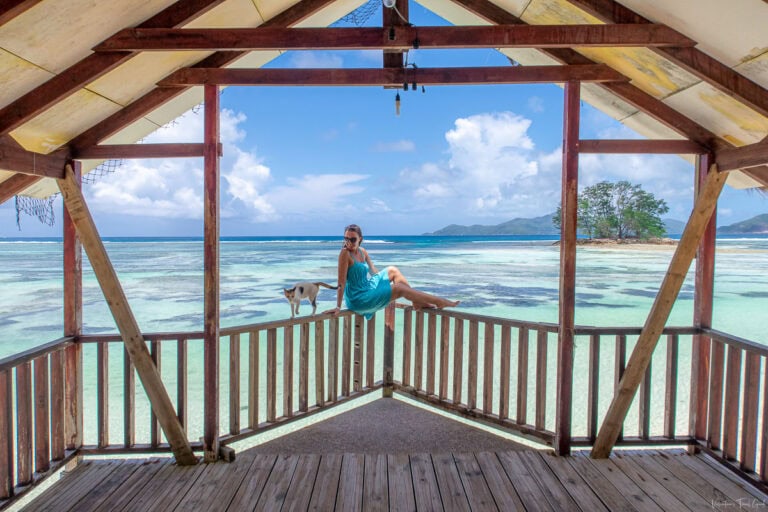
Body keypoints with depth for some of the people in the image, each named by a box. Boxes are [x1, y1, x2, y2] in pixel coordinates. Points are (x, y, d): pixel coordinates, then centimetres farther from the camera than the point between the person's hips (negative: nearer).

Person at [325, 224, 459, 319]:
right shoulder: (345, 253, -20)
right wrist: (338, 307, -24)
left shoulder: (362, 252, 4)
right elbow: (342, 283, -22)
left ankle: (418, 302, 8)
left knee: (392, 270, 14)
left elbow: (374, 273, 14)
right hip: (358, 299, -9)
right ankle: (440, 301, -2)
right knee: (400, 288, -10)